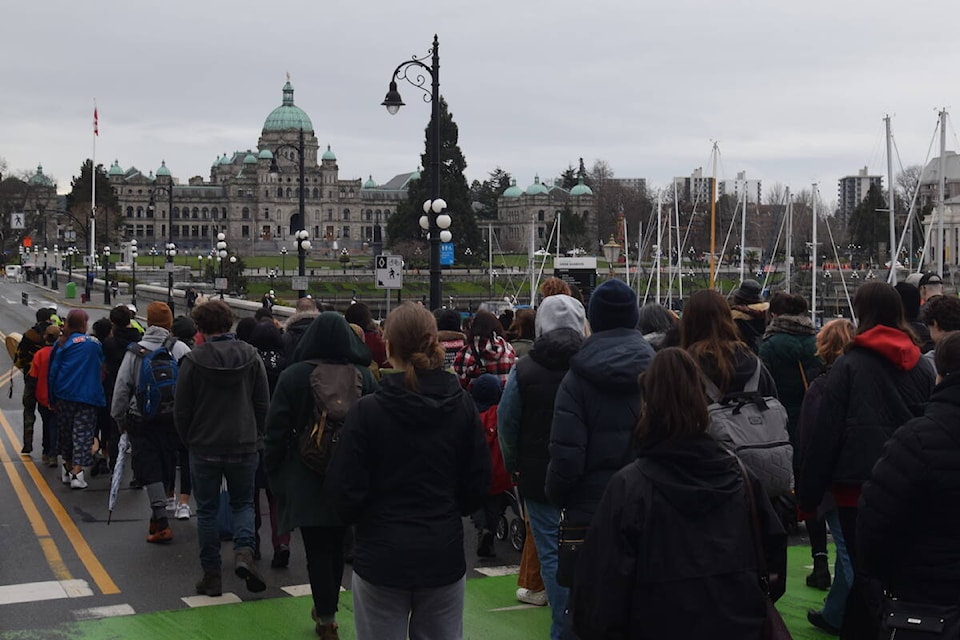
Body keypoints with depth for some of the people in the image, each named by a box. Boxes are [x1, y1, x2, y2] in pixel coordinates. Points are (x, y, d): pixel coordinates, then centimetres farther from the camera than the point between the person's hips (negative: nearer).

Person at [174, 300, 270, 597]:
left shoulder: (193, 360, -10)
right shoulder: (251, 356, -2)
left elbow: (181, 410, -5)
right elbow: (263, 404, 2)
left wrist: (190, 442, 10)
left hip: (204, 448, -2)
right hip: (245, 447, 2)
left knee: (207, 510, 10)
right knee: (243, 503, 18)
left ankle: (211, 574, 13)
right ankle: (244, 550, -7)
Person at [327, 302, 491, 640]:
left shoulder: (367, 410, -13)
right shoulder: (462, 406, -4)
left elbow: (346, 491, -10)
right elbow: (477, 485, 1)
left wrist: (357, 517, 12)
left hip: (382, 557, -2)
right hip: (444, 555, 3)